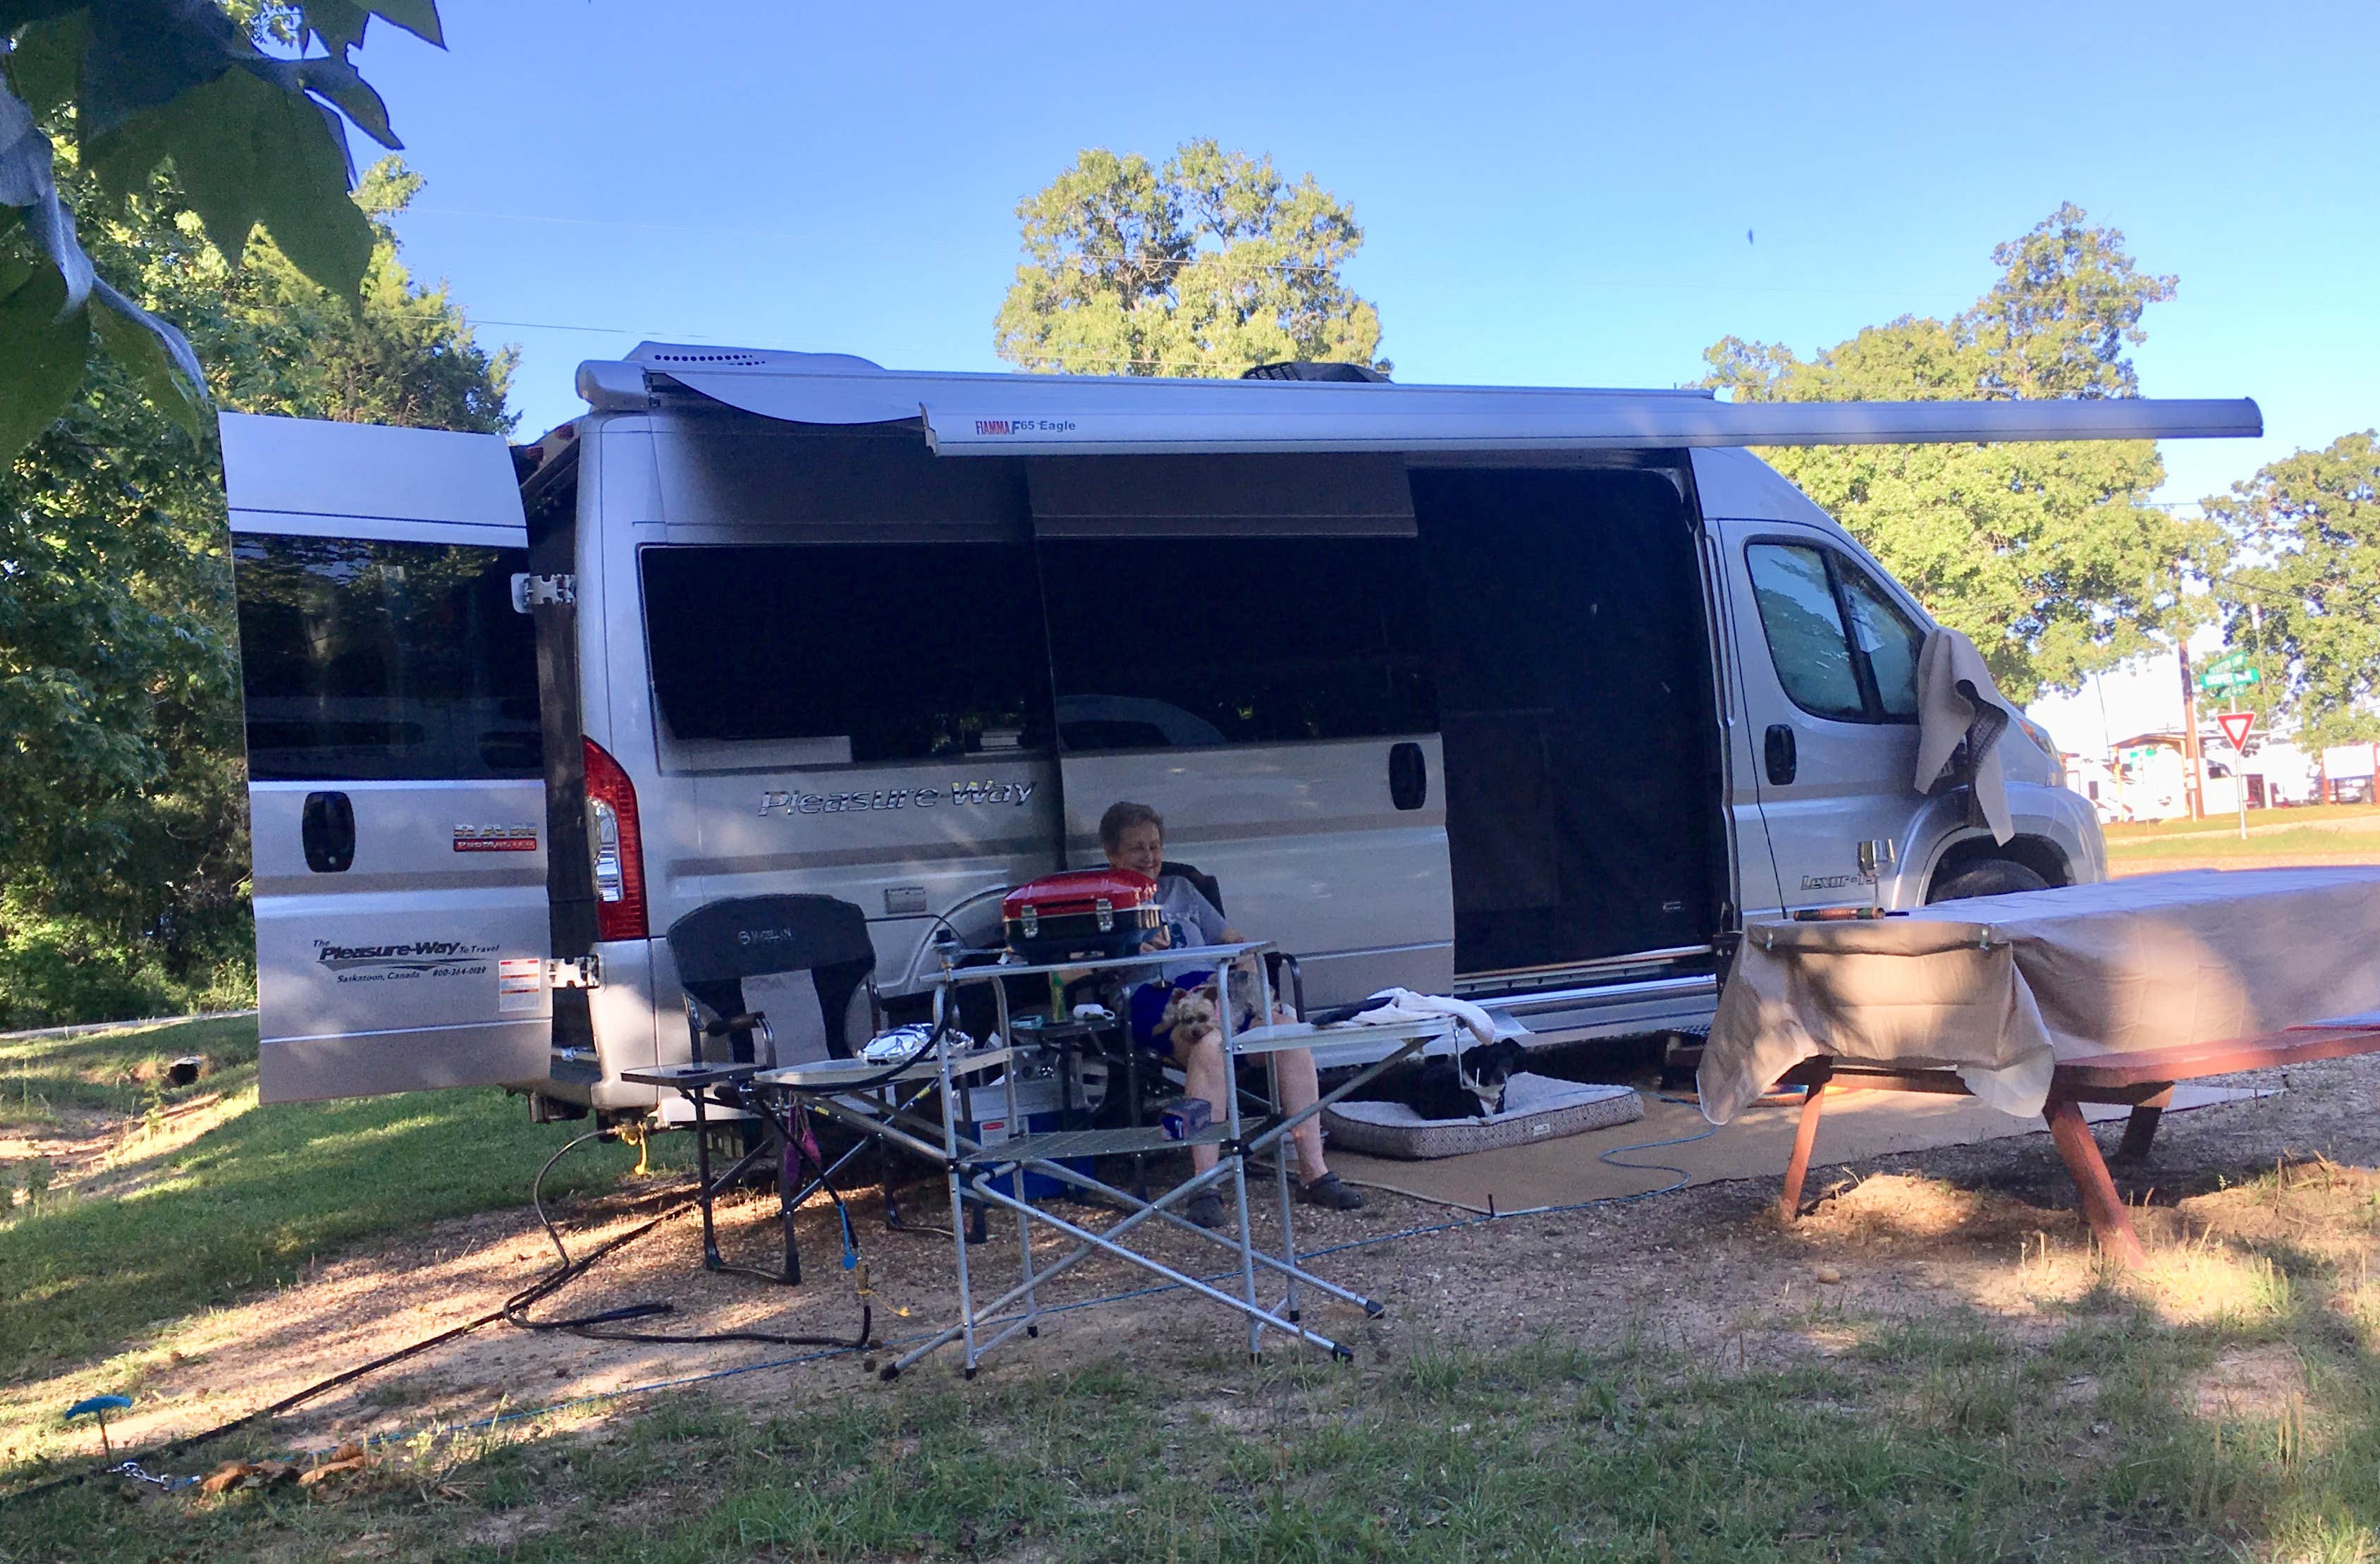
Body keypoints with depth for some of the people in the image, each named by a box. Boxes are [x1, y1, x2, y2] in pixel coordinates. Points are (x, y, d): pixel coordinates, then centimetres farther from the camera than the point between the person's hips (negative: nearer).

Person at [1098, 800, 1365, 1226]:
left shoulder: (1181, 889, 32)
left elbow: (1230, 937, 31)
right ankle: (1205, 1187, -42)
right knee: (1210, 1042, -40)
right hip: (1153, 1002, -5)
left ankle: (1313, 1171, -25)